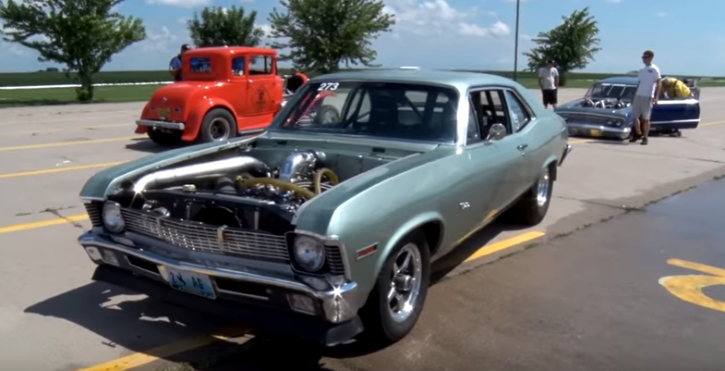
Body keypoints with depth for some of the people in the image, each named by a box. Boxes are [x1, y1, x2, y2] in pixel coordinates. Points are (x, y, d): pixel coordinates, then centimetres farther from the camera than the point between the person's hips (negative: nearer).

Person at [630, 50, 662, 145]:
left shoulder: (654, 69, -4)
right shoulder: (642, 70, 15)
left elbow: (659, 83, -7)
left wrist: (656, 97, -15)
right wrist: (634, 95, 17)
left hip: (648, 96, -7)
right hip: (638, 95, 7)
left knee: (645, 118, -2)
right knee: (635, 116, 8)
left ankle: (645, 138, 4)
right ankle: (638, 134, 23)